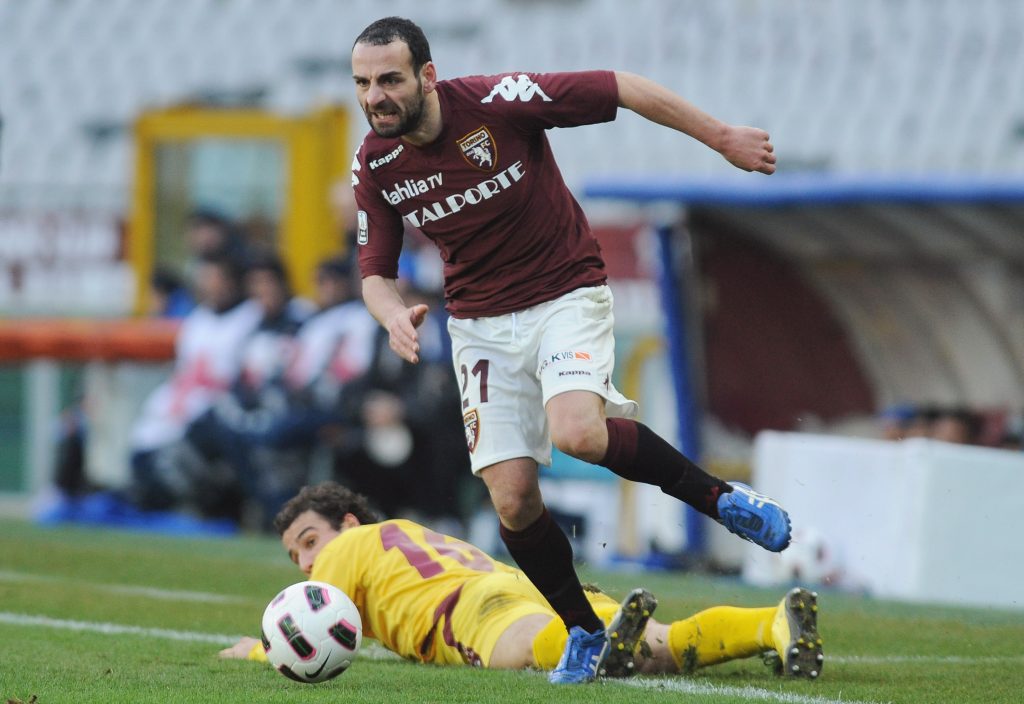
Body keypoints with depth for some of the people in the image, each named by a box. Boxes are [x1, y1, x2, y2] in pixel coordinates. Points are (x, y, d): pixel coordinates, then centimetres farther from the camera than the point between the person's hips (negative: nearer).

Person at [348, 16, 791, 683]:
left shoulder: (499, 102, -19)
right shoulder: (375, 165, -7)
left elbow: (624, 89, -11)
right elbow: (376, 273, 3)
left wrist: (723, 138, -6)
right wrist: (396, 315, -21)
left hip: (566, 295, -4)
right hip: (480, 322, 4)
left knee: (574, 431, -31)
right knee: (512, 496, -7)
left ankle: (722, 497, -9)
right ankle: (585, 633, 14)